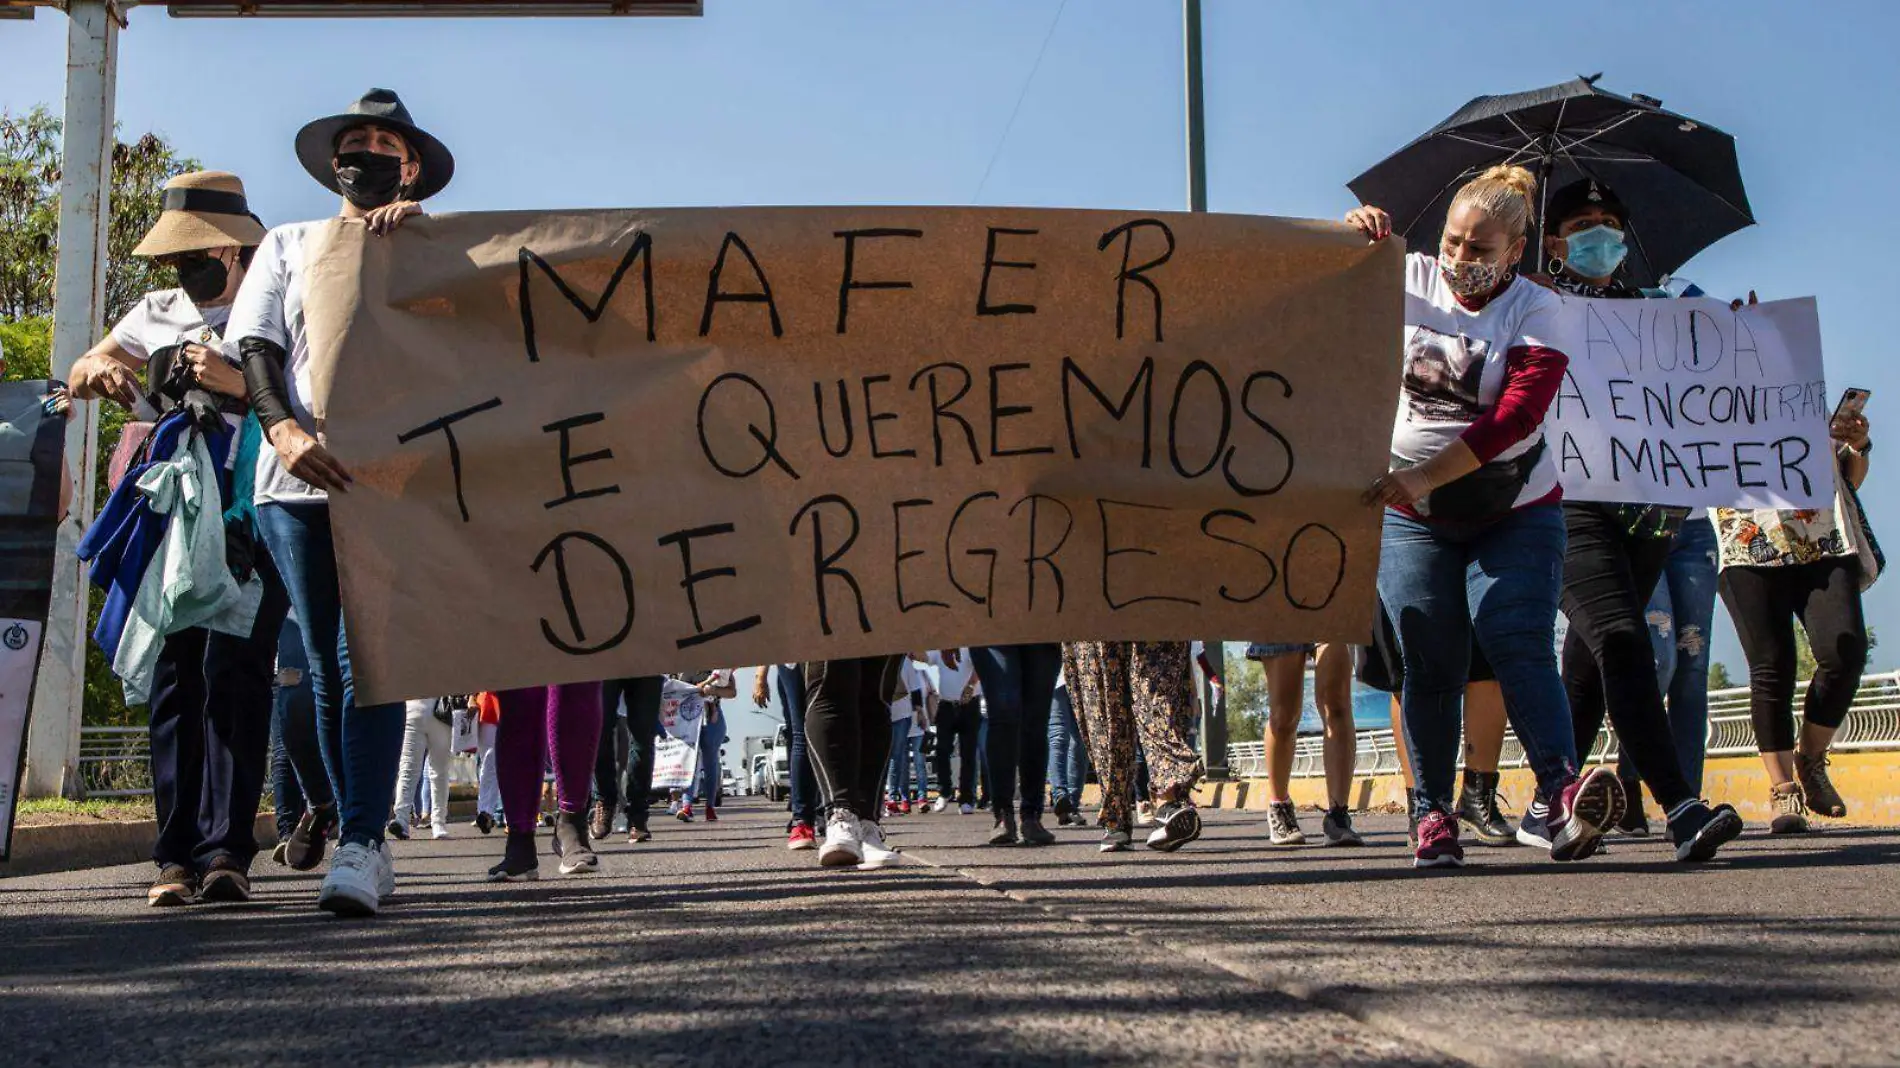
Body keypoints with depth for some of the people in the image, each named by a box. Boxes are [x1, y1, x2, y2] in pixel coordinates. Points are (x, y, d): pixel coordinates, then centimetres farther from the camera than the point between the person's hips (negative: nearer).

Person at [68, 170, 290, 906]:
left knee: (234, 672, -12)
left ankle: (226, 850, -12)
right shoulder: (159, 314, 20)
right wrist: (101, 372, 5)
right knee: (174, 674, 0)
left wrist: (237, 382, -19)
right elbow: (82, 373, 28)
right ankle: (177, 853, 2)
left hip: (253, 516, -4)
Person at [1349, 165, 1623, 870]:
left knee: (1518, 642, -16)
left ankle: (1564, 794, -25)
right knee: (1430, 661, -2)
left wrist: (1423, 474, -29)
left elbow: (1517, 416, -19)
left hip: (1515, 514, -2)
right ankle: (1432, 813, 4)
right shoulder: (1407, 281, 2)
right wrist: (1354, 238, -16)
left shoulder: (1537, 311, -7)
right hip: (1414, 518, 2)